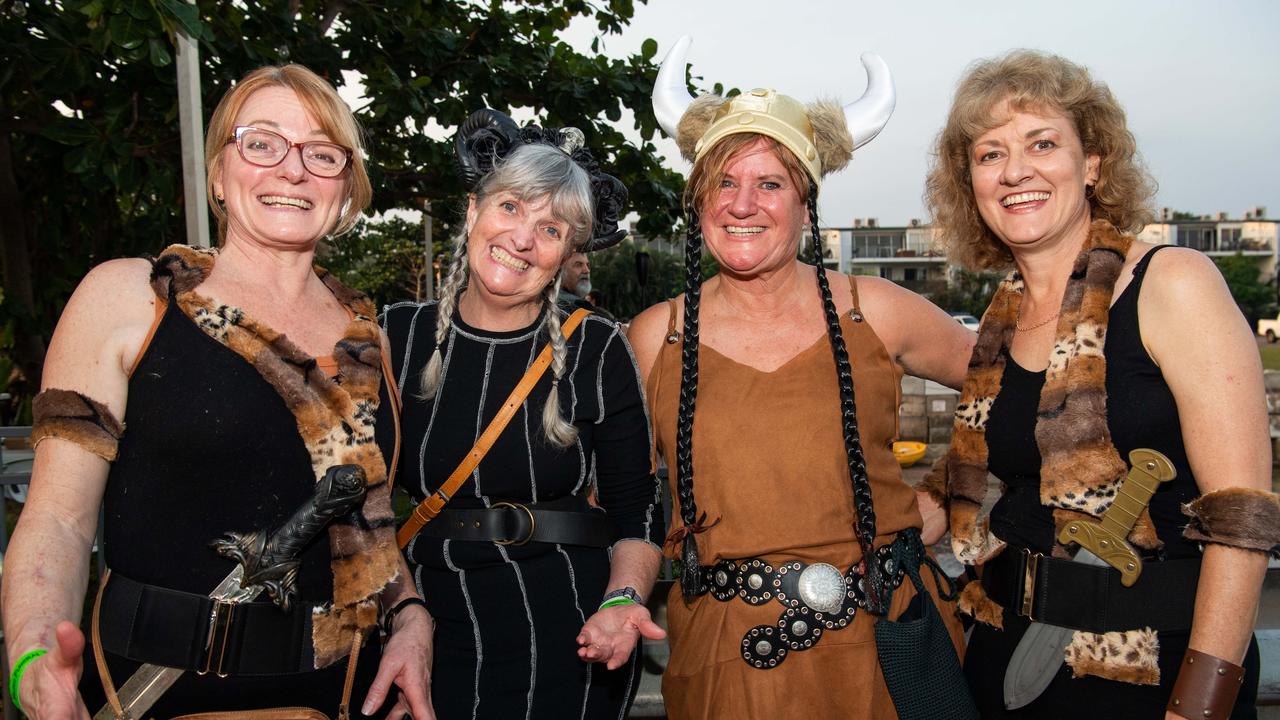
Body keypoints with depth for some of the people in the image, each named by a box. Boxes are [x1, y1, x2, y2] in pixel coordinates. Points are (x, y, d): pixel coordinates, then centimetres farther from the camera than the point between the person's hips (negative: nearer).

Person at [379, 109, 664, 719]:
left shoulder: (596, 350, -6)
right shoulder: (395, 336, -1)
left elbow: (636, 509, -3)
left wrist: (623, 601, -19)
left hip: (568, 652, -1)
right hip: (427, 642, 2)